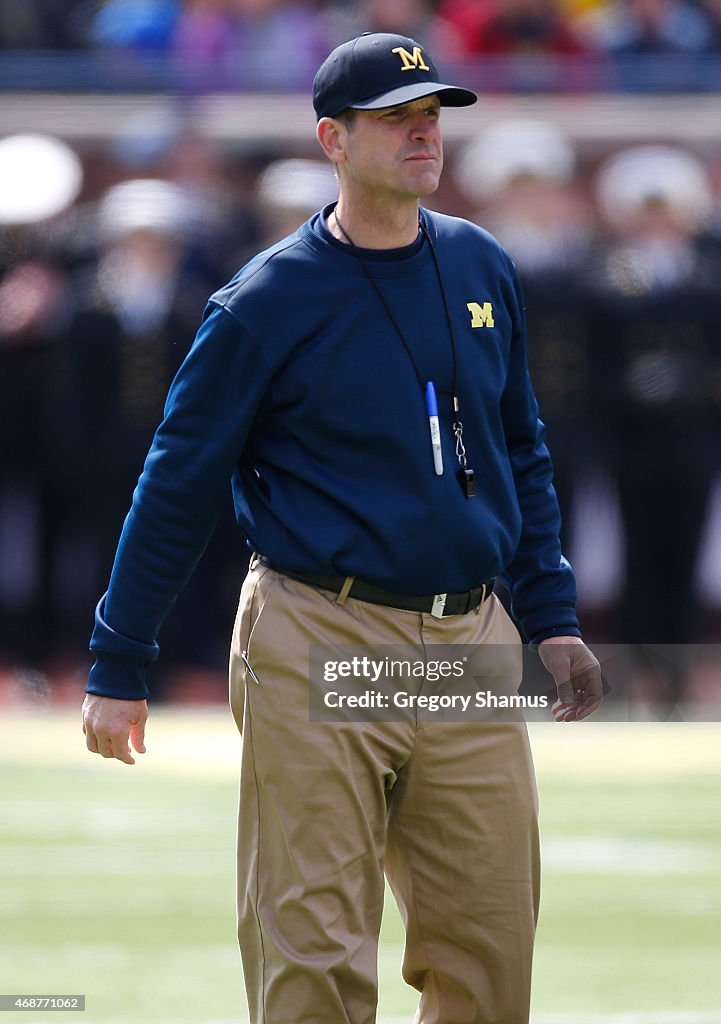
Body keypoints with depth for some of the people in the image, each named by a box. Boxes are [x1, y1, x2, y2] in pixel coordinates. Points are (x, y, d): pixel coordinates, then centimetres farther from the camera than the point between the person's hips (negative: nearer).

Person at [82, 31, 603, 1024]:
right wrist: (119, 667, -2)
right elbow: (178, 485, -2)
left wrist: (553, 617, 15)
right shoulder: (267, 300, -6)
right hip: (319, 649, -5)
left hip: (472, 648, 5)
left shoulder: (483, 268, 10)